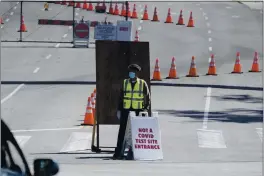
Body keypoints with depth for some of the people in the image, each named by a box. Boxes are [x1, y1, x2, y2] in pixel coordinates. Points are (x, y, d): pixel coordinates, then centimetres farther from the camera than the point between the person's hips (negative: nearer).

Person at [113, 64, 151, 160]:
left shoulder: (143, 84, 1)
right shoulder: (125, 83, 8)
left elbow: (147, 98, 5)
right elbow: (121, 97, 11)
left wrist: (146, 109, -5)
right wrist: (119, 110, 6)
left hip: (138, 111, -2)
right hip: (126, 110, 2)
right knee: (122, 132, -2)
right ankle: (118, 152, -2)